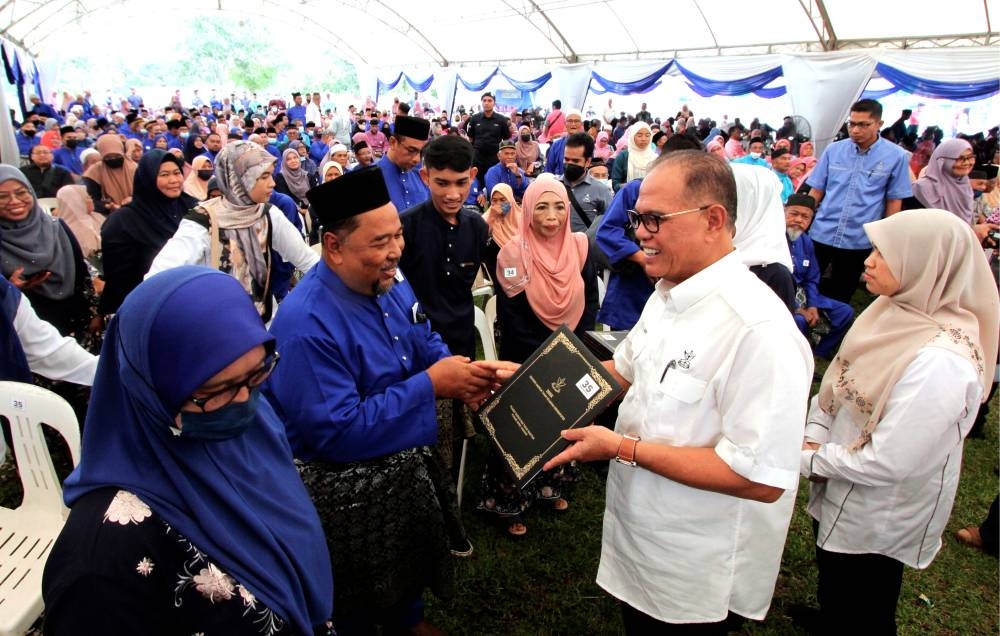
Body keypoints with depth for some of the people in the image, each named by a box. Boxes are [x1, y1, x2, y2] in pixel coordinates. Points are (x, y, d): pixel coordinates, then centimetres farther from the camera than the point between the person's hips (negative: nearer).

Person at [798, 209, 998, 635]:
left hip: (875, 521, -7)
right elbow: (836, 380, 3)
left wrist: (810, 459, -16)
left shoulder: (941, 361, -33)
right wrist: (814, 438, -8)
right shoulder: (896, 309, -8)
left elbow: (885, 461, -29)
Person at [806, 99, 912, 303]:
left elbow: (894, 201, 0)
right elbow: (816, 191, 5)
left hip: (858, 240, -1)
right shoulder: (833, 150, -1)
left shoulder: (895, 156, -5)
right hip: (821, 233, 1)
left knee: (841, 293, 14)